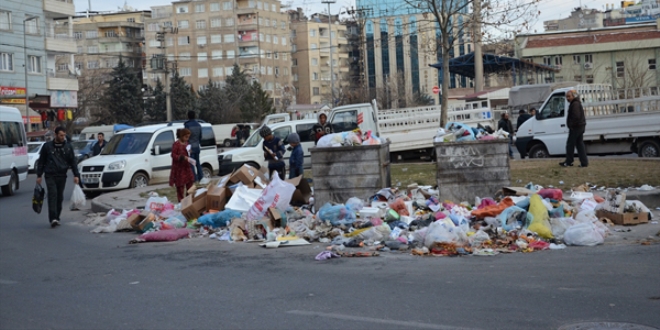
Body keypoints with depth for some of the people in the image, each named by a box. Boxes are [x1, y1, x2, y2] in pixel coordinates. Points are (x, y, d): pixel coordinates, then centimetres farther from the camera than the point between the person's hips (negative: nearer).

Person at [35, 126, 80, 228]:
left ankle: (57, 218, 14)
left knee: (60, 197, 5)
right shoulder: (47, 146, 4)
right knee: (52, 195, -14)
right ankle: (53, 218, -21)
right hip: (50, 175, -3)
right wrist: (39, 175, 4)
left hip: (62, 176, 3)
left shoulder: (68, 147, 8)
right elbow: (41, 161, 8)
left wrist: (76, 175, -1)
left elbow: (73, 162, 9)